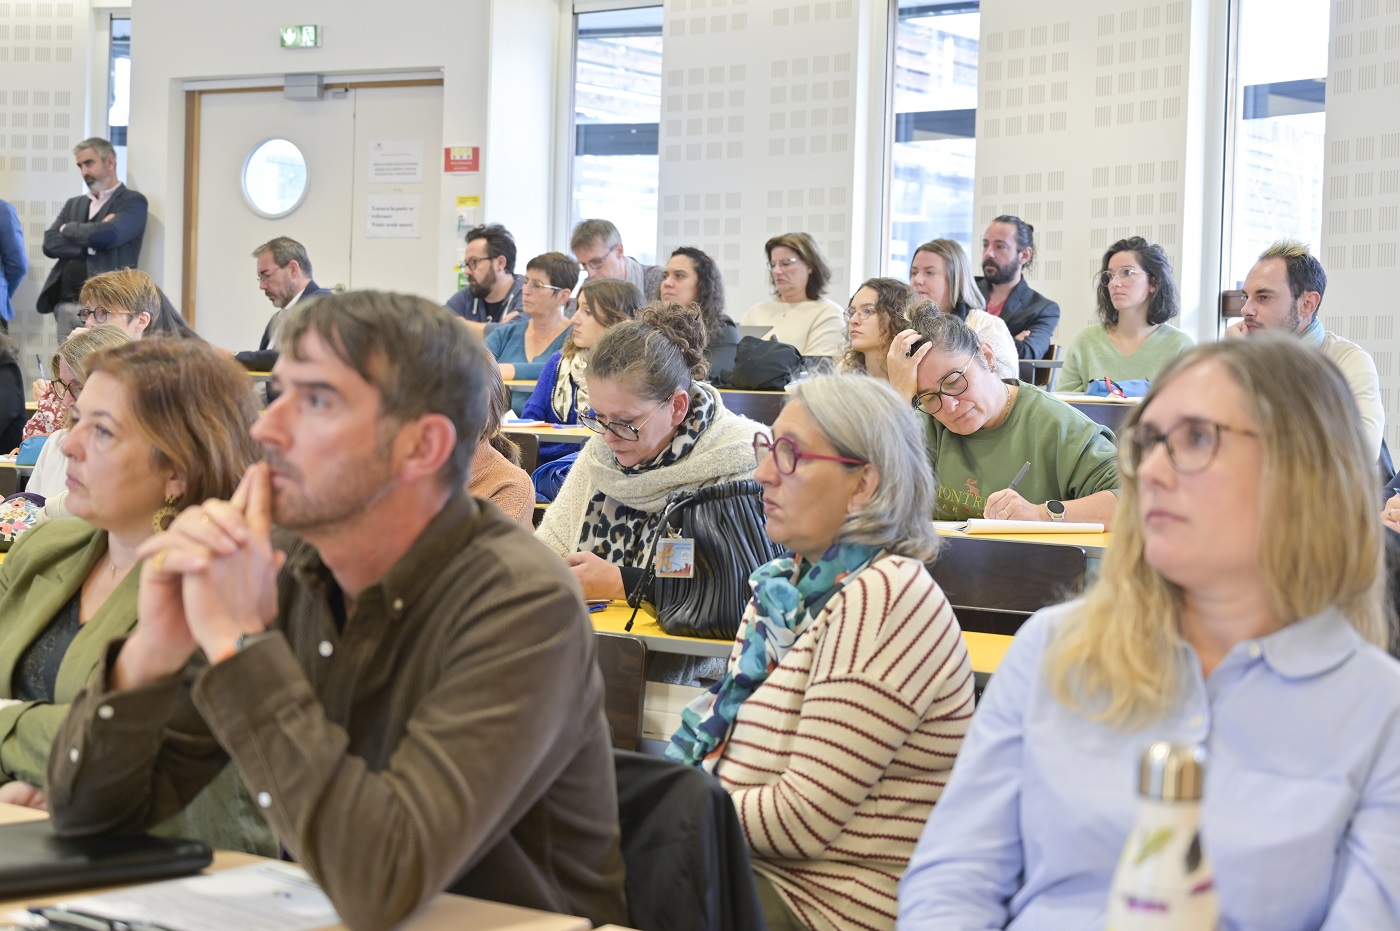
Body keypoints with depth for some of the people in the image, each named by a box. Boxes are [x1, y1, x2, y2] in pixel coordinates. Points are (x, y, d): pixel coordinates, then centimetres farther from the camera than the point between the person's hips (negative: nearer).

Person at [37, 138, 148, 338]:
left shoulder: (132, 201, 1)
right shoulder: (74, 204, 20)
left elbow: (105, 235, -17)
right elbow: (50, 244, 6)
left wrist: (68, 229, 1)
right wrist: (90, 243, -8)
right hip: (66, 306, 6)